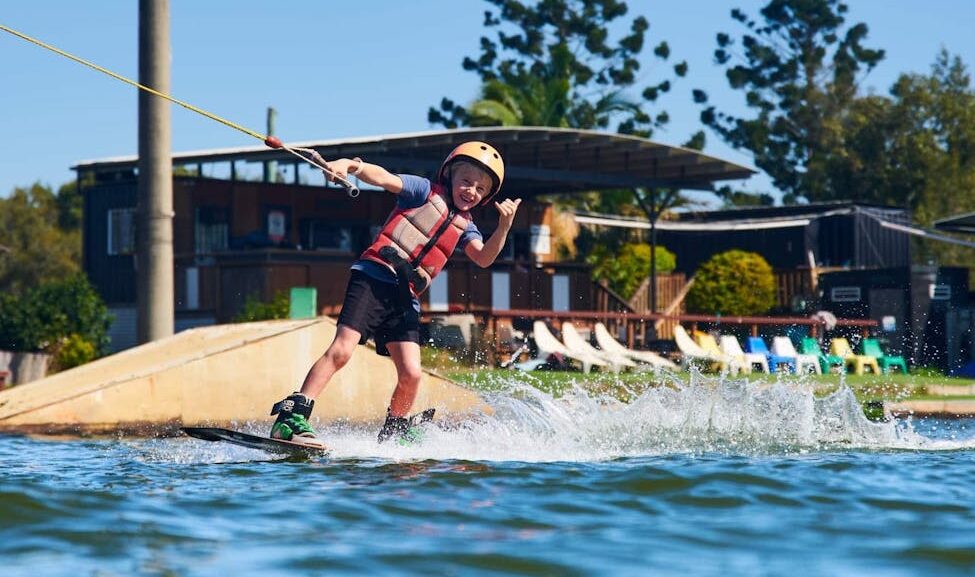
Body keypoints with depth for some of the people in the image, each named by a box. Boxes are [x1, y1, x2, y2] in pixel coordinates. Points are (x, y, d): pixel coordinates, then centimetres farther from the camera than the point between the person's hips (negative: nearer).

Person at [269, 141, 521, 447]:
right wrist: (349, 165, -30)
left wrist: (504, 227, -17)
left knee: (411, 375, -4)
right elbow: (383, 178, -10)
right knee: (341, 350, -18)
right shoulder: (425, 191, 5)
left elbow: (484, 258, 2)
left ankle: (394, 434, 20)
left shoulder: (464, 226, 19)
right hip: (373, 278, -6)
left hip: (405, 298, 6)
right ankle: (290, 417, -20)